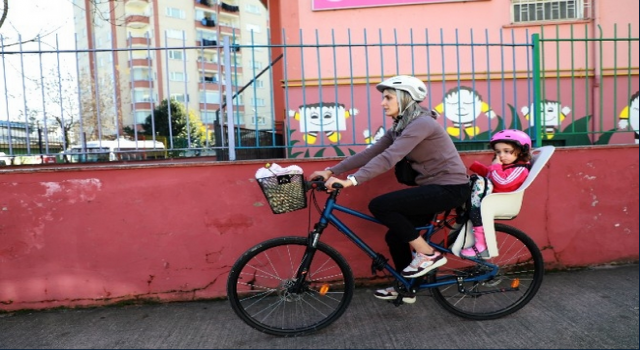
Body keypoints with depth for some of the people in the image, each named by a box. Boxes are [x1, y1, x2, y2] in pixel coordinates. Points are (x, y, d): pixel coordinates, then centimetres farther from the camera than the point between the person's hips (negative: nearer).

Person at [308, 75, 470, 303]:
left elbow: (388, 158, -32)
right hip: (435, 187, 9)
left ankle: (428, 254, -5)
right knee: (395, 236, 8)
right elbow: (370, 153, 3)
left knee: (379, 206, -19)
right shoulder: (399, 128, 10)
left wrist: (351, 181, -39)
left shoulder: (421, 123, -19)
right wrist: (331, 171, -4)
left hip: (450, 188, -9)